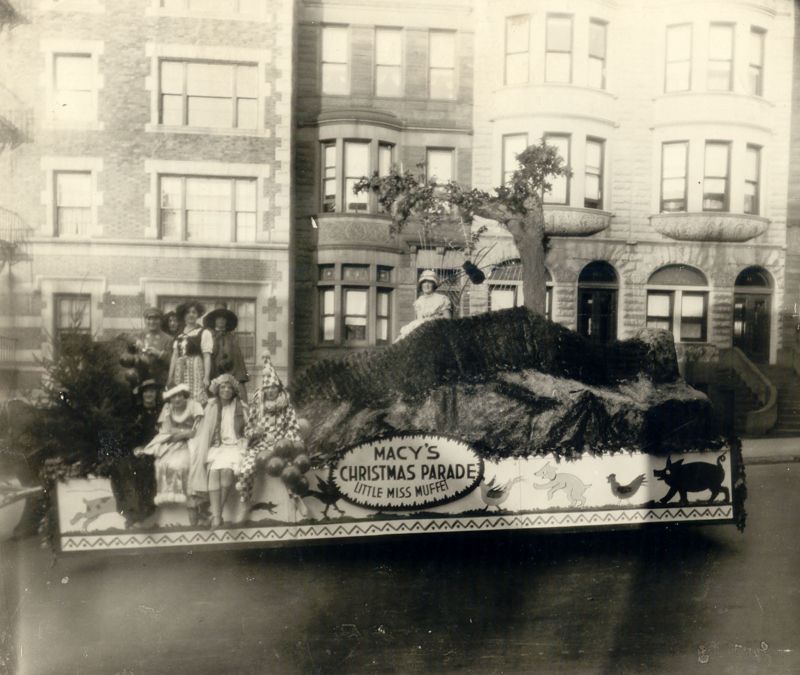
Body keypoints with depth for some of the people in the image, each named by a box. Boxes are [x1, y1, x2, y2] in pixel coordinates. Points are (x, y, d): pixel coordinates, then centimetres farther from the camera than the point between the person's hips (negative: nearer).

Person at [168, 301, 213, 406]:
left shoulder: (204, 333, 0)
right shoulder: (179, 335, 16)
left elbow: (207, 356, -6)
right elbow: (175, 356, 16)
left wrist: (206, 377, -13)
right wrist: (170, 377, 12)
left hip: (196, 369, -5)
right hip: (180, 371, 5)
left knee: (197, 400, -12)